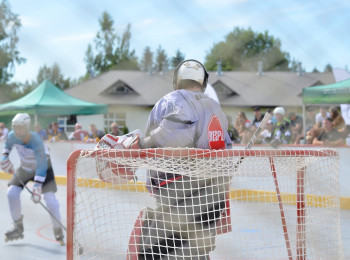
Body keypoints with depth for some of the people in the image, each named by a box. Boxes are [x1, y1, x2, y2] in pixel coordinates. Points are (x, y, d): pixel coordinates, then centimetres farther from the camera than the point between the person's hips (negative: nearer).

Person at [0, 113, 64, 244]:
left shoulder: (36, 142, -37)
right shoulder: (12, 136, -20)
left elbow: (41, 167, -36)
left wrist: (37, 187, -39)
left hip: (43, 166, -5)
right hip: (25, 167, 6)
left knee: (49, 197, -16)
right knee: (12, 192, -8)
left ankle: (58, 231, 1)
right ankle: (18, 228, 8)